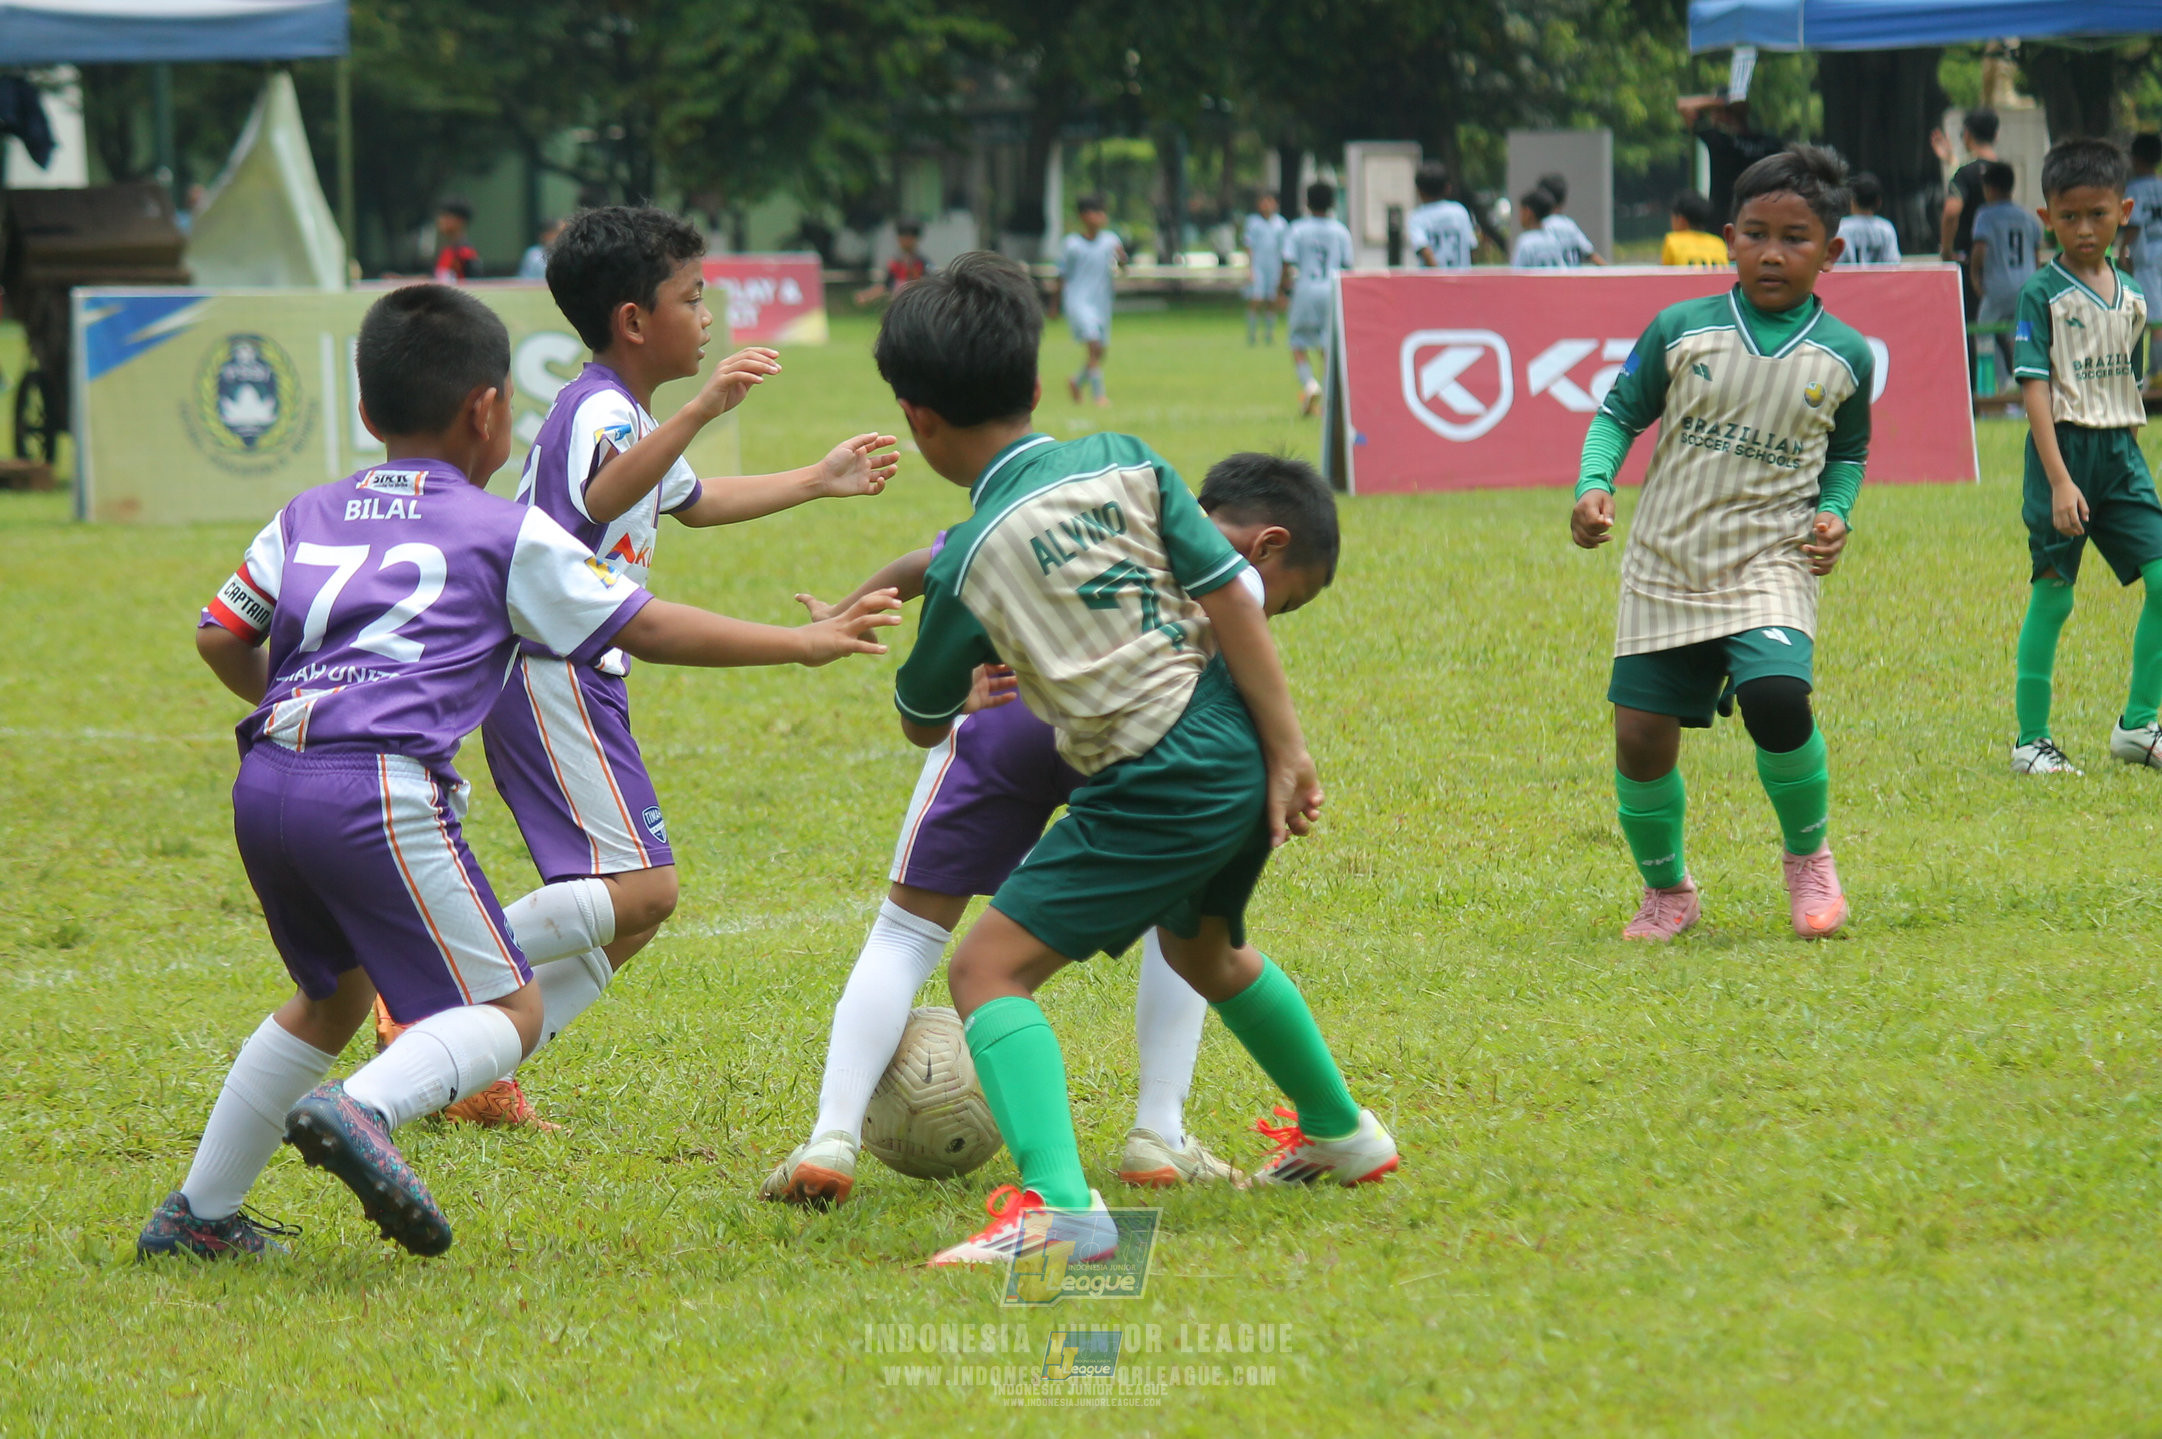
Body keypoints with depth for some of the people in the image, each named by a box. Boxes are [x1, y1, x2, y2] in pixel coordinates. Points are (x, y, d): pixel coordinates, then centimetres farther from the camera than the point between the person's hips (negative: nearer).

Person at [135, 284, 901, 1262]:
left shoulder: (306, 517, 21)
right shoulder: (508, 536, 7)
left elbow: (220, 638, 24)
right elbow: (645, 629, 9)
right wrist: (802, 643, 18)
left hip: (266, 779, 7)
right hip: (380, 792, -7)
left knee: (333, 995, 28)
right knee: (510, 1011, -1)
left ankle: (198, 1214, 28)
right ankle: (363, 1110, -29)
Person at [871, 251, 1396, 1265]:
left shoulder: (971, 558, -7)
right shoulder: (1124, 462, 4)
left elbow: (922, 725, 8)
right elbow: (1230, 598, -1)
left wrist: (972, 675, 32)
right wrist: (1287, 753, 0)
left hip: (1160, 791, -7)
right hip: (1239, 754, 7)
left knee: (988, 969, -7)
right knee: (1203, 947, 35)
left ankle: (1057, 1203, -28)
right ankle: (1342, 1135, 51)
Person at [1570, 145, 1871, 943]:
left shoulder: (1844, 357, 1)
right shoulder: (1680, 331, -2)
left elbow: (1848, 452, 17)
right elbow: (1619, 414, 7)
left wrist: (1834, 514, -2)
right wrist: (1594, 485, -10)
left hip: (1770, 568, -1)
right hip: (1665, 569, 2)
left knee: (1777, 700, -28)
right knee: (1641, 737, -2)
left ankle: (1808, 853, 1)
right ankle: (1666, 891, 25)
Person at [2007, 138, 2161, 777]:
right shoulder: (2042, 293, -8)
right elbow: (2034, 387, -14)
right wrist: (2059, 480, -21)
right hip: (2063, 450, -5)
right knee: (2052, 594, -1)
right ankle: (2031, 739, 9)